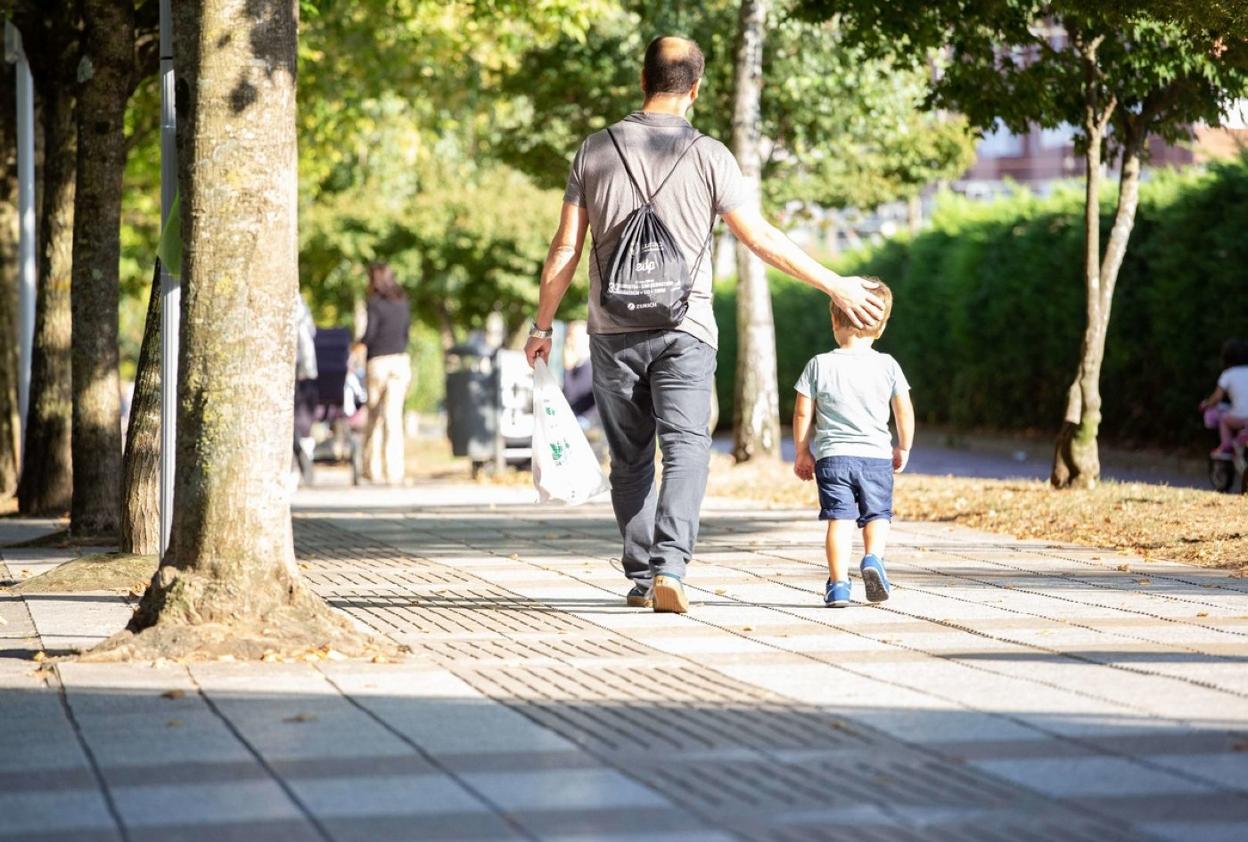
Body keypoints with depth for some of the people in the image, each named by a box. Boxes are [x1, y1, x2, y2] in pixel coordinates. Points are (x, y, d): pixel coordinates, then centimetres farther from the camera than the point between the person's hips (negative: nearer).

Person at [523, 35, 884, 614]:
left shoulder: (596, 150, 2)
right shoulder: (707, 155, -4)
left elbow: (565, 248, 3)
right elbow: (761, 239, -4)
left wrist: (541, 325, 13)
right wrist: (836, 286, 3)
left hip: (613, 331, 2)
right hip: (683, 331, -2)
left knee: (630, 458, 13)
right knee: (685, 448, -6)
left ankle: (640, 576, 16)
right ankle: (669, 566, -25)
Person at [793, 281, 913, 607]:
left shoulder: (819, 365, -1)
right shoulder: (887, 365, 1)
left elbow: (802, 414, 0)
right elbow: (905, 412, 6)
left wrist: (803, 453, 12)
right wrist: (903, 448, 21)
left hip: (832, 455, -1)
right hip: (876, 455, 1)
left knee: (840, 518, -1)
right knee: (876, 514, 12)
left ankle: (838, 584, -11)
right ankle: (873, 557, -15)